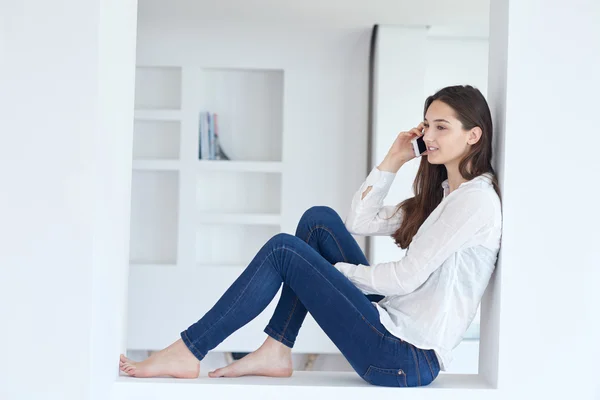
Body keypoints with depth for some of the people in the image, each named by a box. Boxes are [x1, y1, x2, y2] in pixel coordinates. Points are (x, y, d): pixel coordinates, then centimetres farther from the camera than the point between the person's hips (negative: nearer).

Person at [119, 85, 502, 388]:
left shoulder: (477, 198, -12)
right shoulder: (441, 194, 18)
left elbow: (408, 276, -17)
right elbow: (359, 222, 15)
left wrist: (336, 271, -4)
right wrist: (393, 161, 9)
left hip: (409, 359, -9)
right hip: (397, 328, 9)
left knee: (283, 250, -10)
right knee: (320, 219, 4)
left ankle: (188, 353, -2)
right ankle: (275, 352, 1)